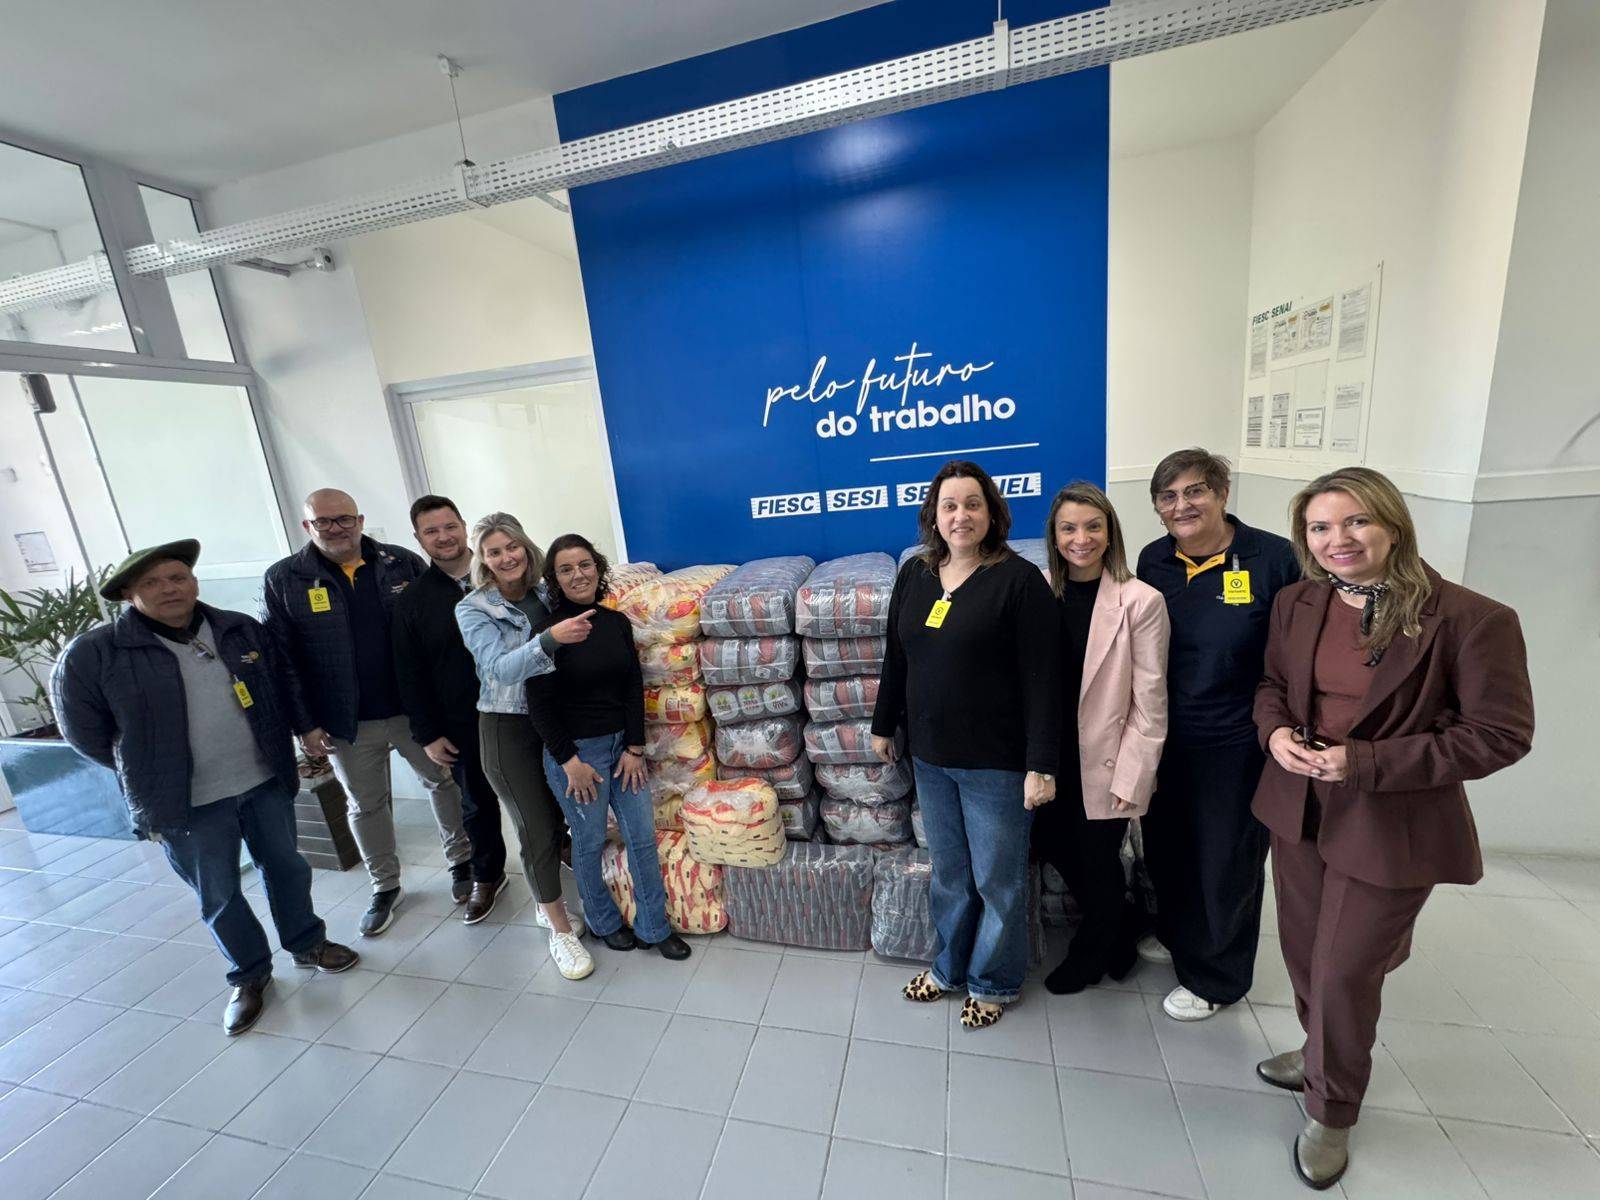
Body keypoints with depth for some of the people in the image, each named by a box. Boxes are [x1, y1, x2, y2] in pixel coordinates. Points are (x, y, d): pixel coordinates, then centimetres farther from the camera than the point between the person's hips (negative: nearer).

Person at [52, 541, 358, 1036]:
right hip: (186, 803, -2)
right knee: (219, 896, 13)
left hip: (265, 782, 3)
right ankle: (249, 975, 34)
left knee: (286, 867, 17)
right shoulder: (93, 654, -10)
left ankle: (307, 943, 38)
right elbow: (86, 733, 1)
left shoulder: (242, 630, -1)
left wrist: (276, 752, 9)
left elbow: (279, 691, 11)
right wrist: (153, 771, 3)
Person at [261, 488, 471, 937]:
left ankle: (461, 860, 34)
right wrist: (305, 724, -6)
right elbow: (280, 658, -4)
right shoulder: (283, 579, -4)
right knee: (365, 806, 16)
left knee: (445, 781, 13)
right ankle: (385, 886, 37)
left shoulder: (403, 563, -4)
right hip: (348, 722, 1)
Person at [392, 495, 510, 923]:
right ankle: (487, 876, 39)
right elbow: (410, 675, 2)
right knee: (477, 804, 17)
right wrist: (428, 735, -1)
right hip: (463, 725, 1)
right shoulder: (412, 599, 0)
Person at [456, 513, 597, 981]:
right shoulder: (473, 609, -11)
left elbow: (572, 658, 9)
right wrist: (550, 638, -38)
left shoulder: (545, 595, -1)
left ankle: (546, 903, 40)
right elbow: (501, 667, -25)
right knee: (537, 828, 3)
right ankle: (561, 931, 21)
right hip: (508, 728, -4)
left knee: (555, 819, 15)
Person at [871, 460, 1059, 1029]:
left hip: (996, 762, -5)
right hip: (930, 757, 5)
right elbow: (896, 656, 11)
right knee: (948, 872, 22)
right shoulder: (914, 573, 3)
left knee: (998, 879, 14)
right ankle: (951, 964, 45)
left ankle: (994, 981, 39)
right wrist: (884, 724, 16)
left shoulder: (1019, 579, -13)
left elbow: (1041, 680, -15)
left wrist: (1041, 765, -16)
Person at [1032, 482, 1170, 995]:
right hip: (1052, 756, 5)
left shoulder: (1141, 601, -15)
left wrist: (1130, 776, -12)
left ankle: (1089, 956, 44)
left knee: (1097, 862, 12)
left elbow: (1149, 701, -12)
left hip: (1105, 762, -4)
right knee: (1051, 844, 18)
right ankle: (1119, 929, 49)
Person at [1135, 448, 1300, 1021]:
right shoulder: (1152, 561, -1)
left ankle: (1214, 977, 39)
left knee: (1226, 862, 14)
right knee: (1166, 847, 21)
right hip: (1163, 739, 4)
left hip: (1236, 746, -4)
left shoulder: (1273, 558, -14)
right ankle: (1176, 934, 50)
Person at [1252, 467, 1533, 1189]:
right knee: (1304, 953, 21)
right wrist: (1276, 731, -10)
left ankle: (1332, 1114, 34)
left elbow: (1501, 735, -13)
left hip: (1389, 827, -5)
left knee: (1343, 974, 7)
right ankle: (1323, 1054, 50)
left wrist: (1367, 763, -21)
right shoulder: (1295, 605, -1)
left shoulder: (1470, 618, -16)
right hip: (1298, 810, 5)